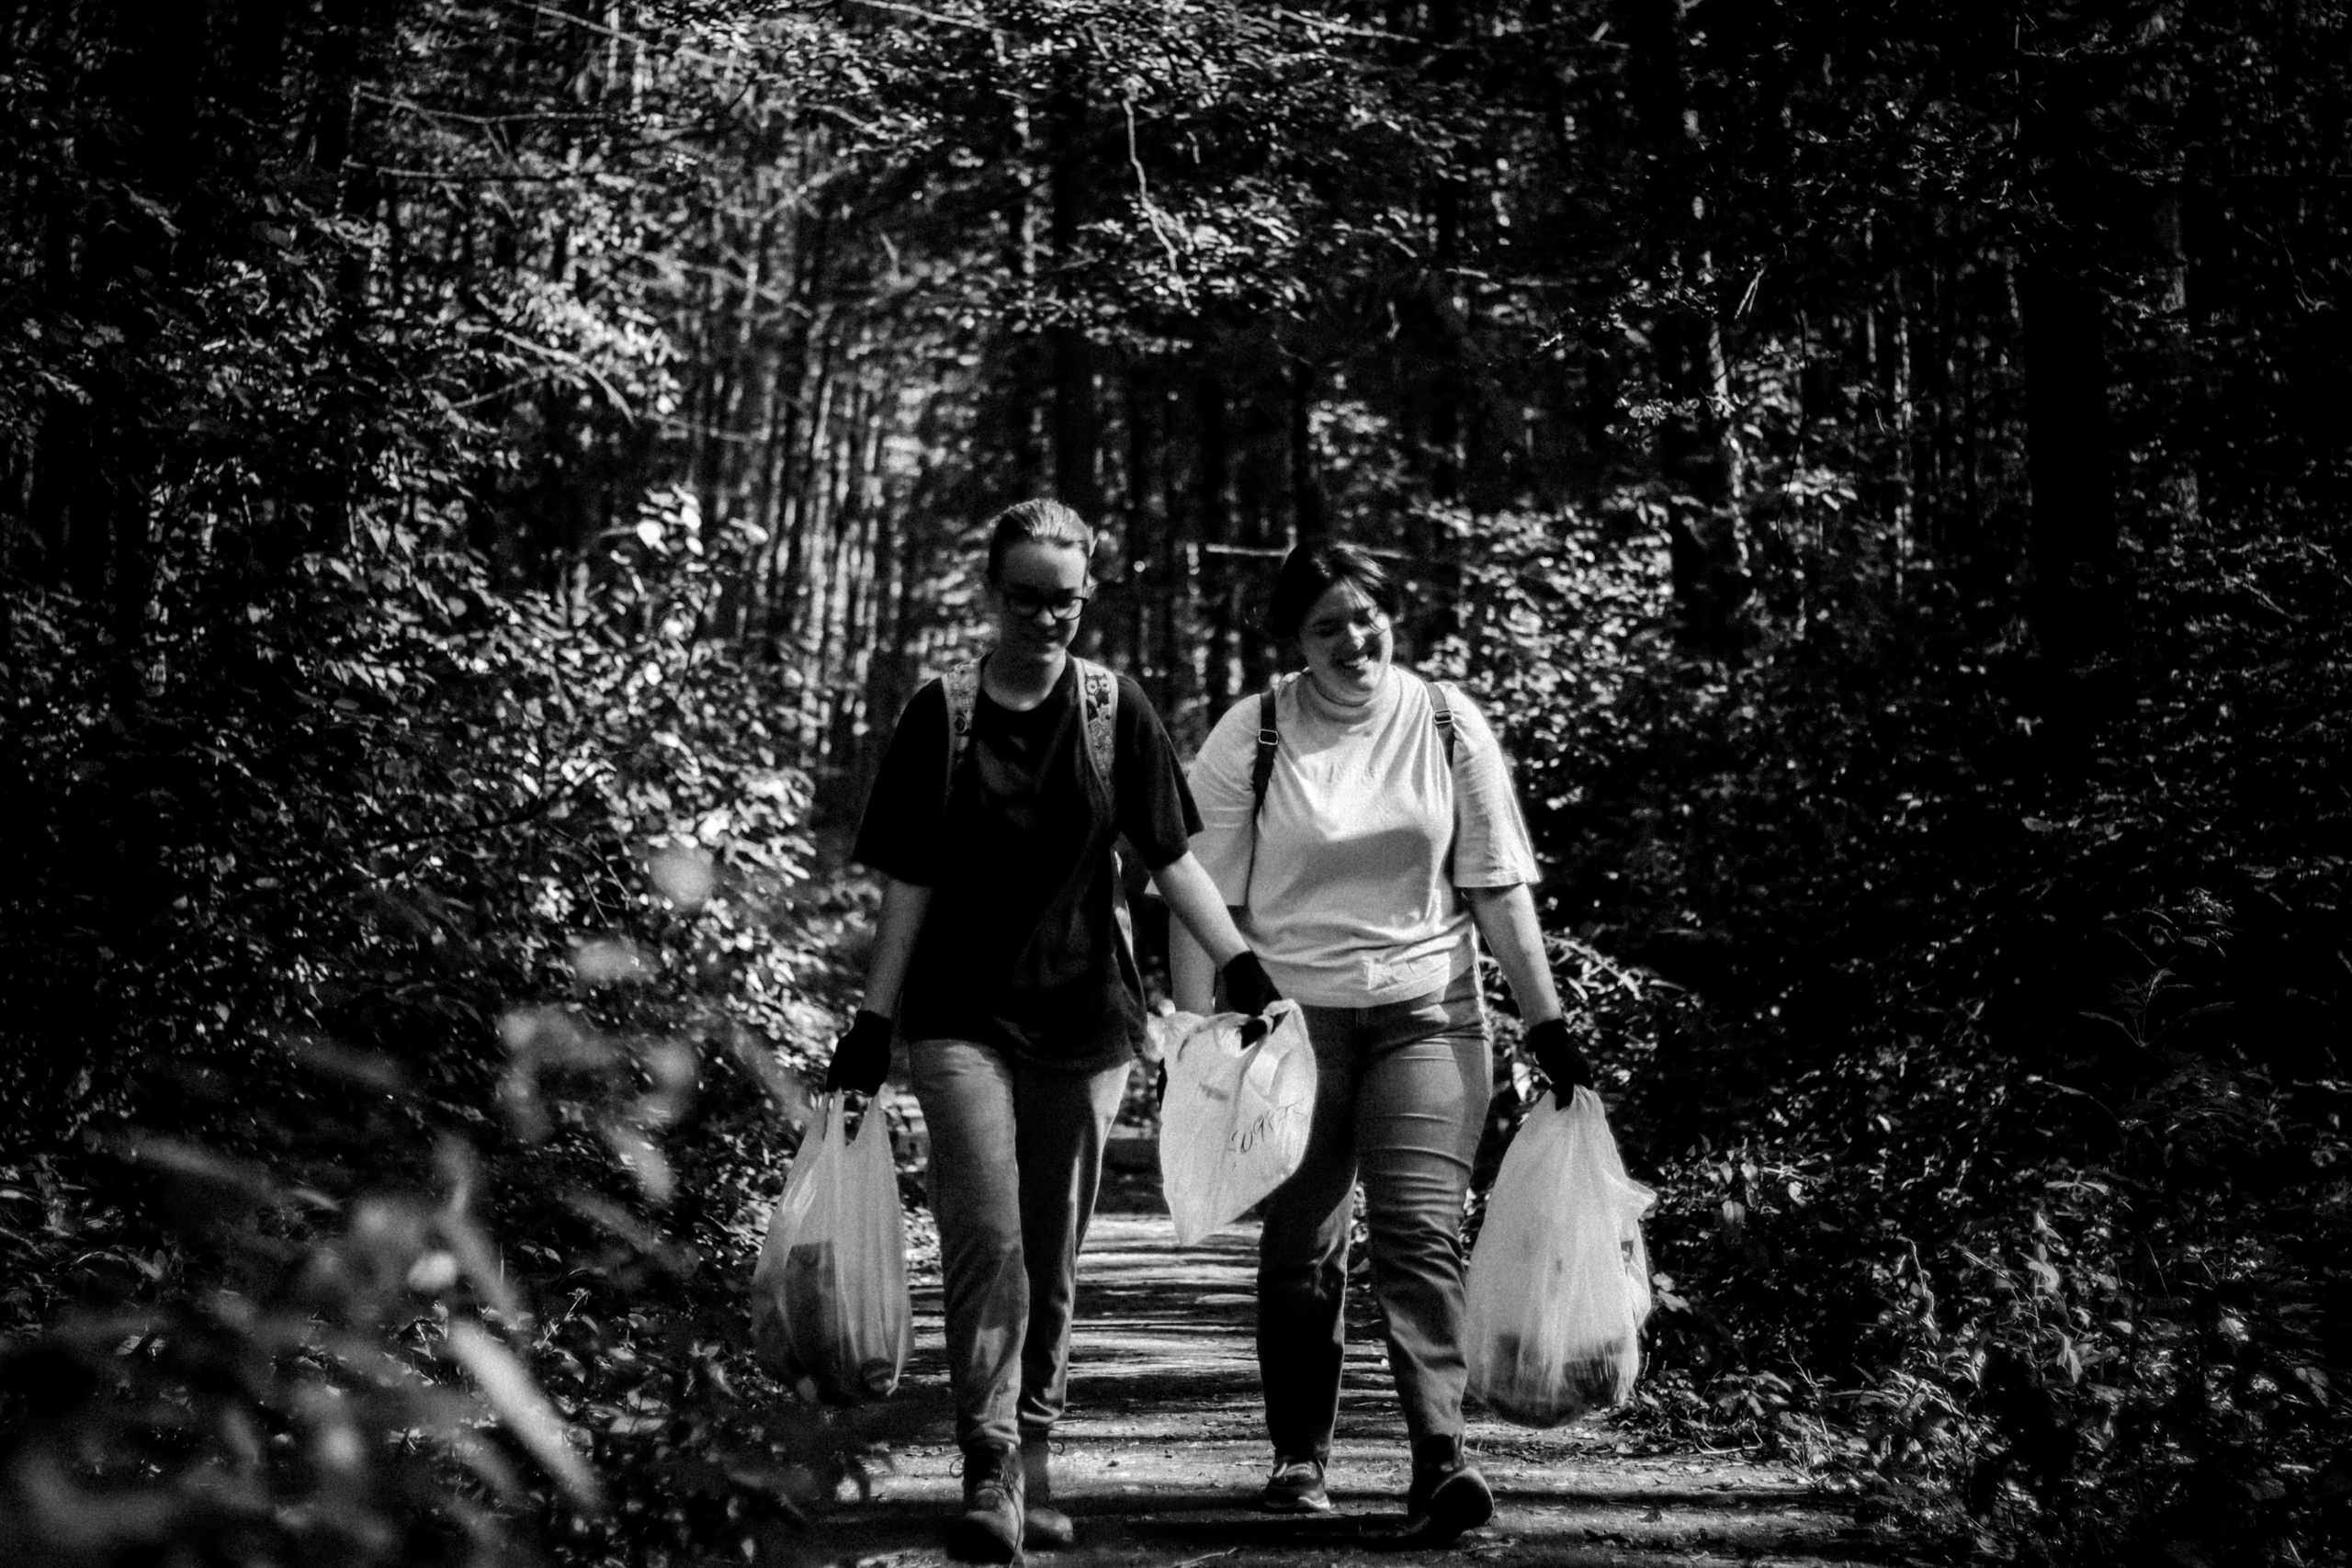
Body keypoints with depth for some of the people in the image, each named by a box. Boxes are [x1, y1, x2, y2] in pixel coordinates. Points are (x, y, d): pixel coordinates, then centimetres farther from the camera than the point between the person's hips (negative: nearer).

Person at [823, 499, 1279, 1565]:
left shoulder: (1114, 711, 4)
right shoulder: (942, 715, 0)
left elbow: (1171, 857, 5)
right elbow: (908, 882, 2)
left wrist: (1239, 963, -6)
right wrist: (872, 1019, -1)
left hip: (1085, 1017, 2)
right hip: (964, 1018, -2)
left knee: (1054, 1260, 8)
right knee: (986, 1241, -14)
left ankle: (1033, 1464, 20)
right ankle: (990, 1472, -13)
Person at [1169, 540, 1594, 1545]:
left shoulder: (1448, 726, 3)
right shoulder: (1250, 737, -1)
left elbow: (1499, 888, 6)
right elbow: (1203, 896, 0)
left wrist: (1545, 1020, 3)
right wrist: (1191, 1030, -6)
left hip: (1426, 1012, 0)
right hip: (1292, 1016, 0)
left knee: (1418, 1228, -12)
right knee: (1298, 1247, 4)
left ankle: (1439, 1461, -18)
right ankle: (1299, 1456, 19)